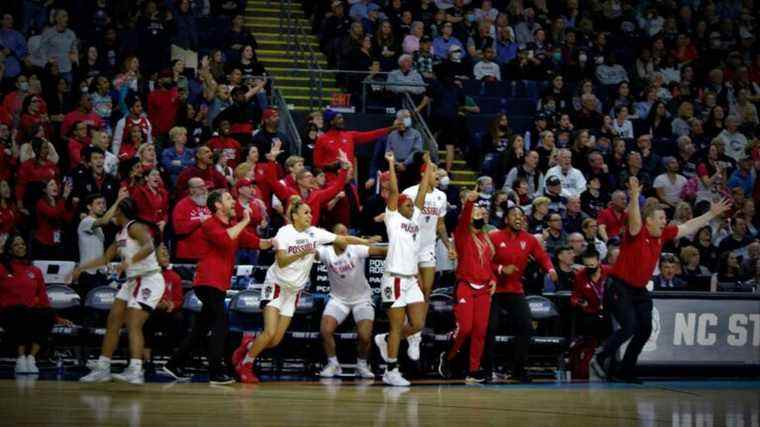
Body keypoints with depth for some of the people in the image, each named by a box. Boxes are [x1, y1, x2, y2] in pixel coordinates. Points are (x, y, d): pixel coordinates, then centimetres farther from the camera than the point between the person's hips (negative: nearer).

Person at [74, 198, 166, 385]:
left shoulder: (135, 227, -11)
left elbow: (148, 247, -30)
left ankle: (136, 371, -28)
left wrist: (129, 261, -40)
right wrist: (81, 268, 28)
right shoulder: (120, 235, 17)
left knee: (133, 324, -20)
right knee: (113, 322, 9)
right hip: (133, 281, 10)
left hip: (149, 280, -10)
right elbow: (105, 258, 28)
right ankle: (102, 368, 15)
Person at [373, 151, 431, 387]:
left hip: (411, 280, 7)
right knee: (397, 326, -4)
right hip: (395, 279, -7)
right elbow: (393, 191, -9)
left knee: (418, 324, 2)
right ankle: (391, 371, 3)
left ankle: (386, 340, 26)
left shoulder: (415, 219, 15)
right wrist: (391, 164, -8)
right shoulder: (393, 218, 0)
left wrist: (428, 165, 17)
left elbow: (423, 191, 16)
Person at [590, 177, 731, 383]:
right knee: (629, 327, -17)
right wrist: (635, 197, -54)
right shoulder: (637, 232, -14)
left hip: (640, 290, 8)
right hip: (620, 287, -8)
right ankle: (600, 359, -1)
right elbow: (634, 218, -36)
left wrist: (712, 214, 19)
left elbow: (688, 227, 17)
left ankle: (625, 371, 13)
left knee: (645, 329, 3)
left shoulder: (663, 235, 7)